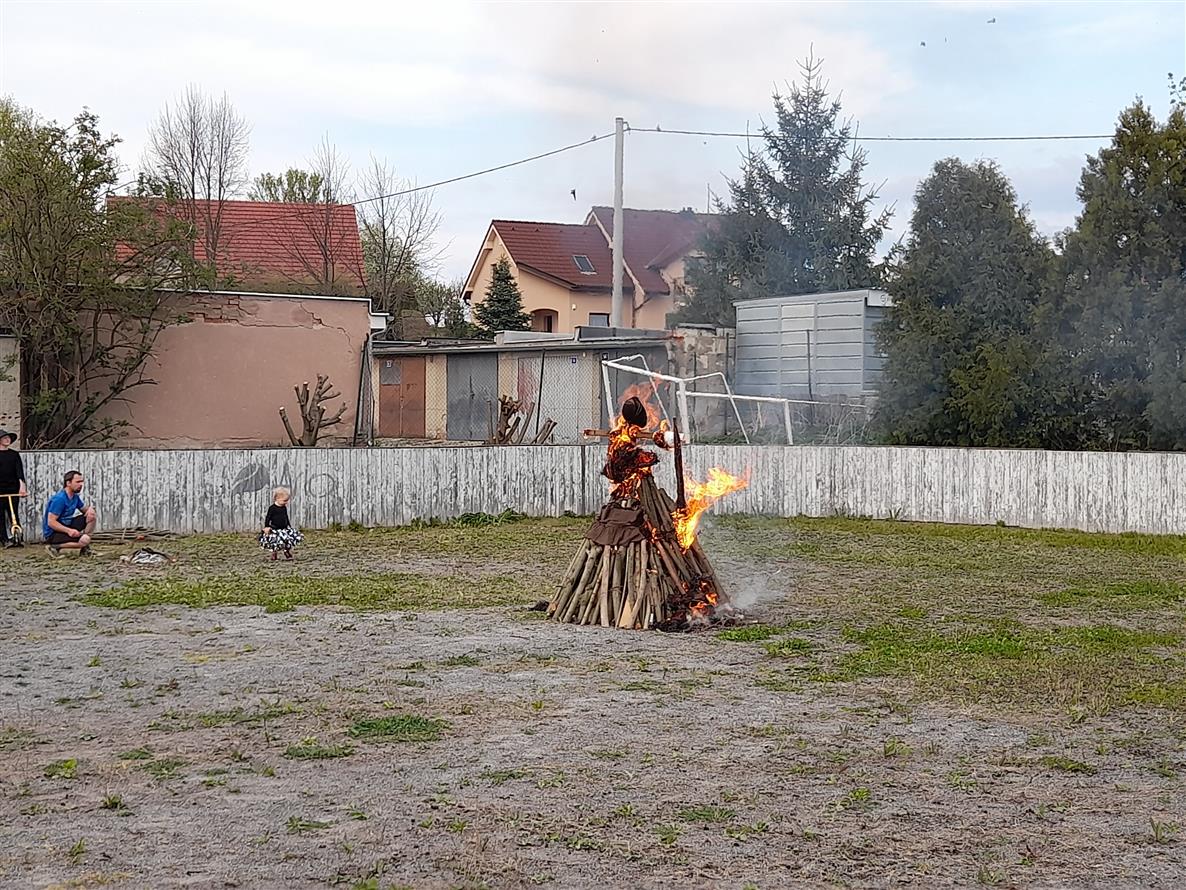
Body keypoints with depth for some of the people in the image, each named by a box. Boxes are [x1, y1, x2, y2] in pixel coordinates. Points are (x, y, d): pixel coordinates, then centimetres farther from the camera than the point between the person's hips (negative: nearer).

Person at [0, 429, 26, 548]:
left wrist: (22, 485, -13)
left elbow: (19, 470, 1)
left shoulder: (14, 454, 9)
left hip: (13, 488, 1)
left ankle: (17, 538, 0)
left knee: (13, 514, 0)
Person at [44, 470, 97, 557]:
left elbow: (84, 509, 18)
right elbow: (51, 522, -25)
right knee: (84, 540, -27)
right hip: (53, 533, -9)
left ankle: (85, 549, 2)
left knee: (91, 516, -2)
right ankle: (54, 546, -12)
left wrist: (90, 509, -8)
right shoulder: (59, 499, -22)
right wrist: (69, 530, -33)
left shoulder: (75, 497, 5)